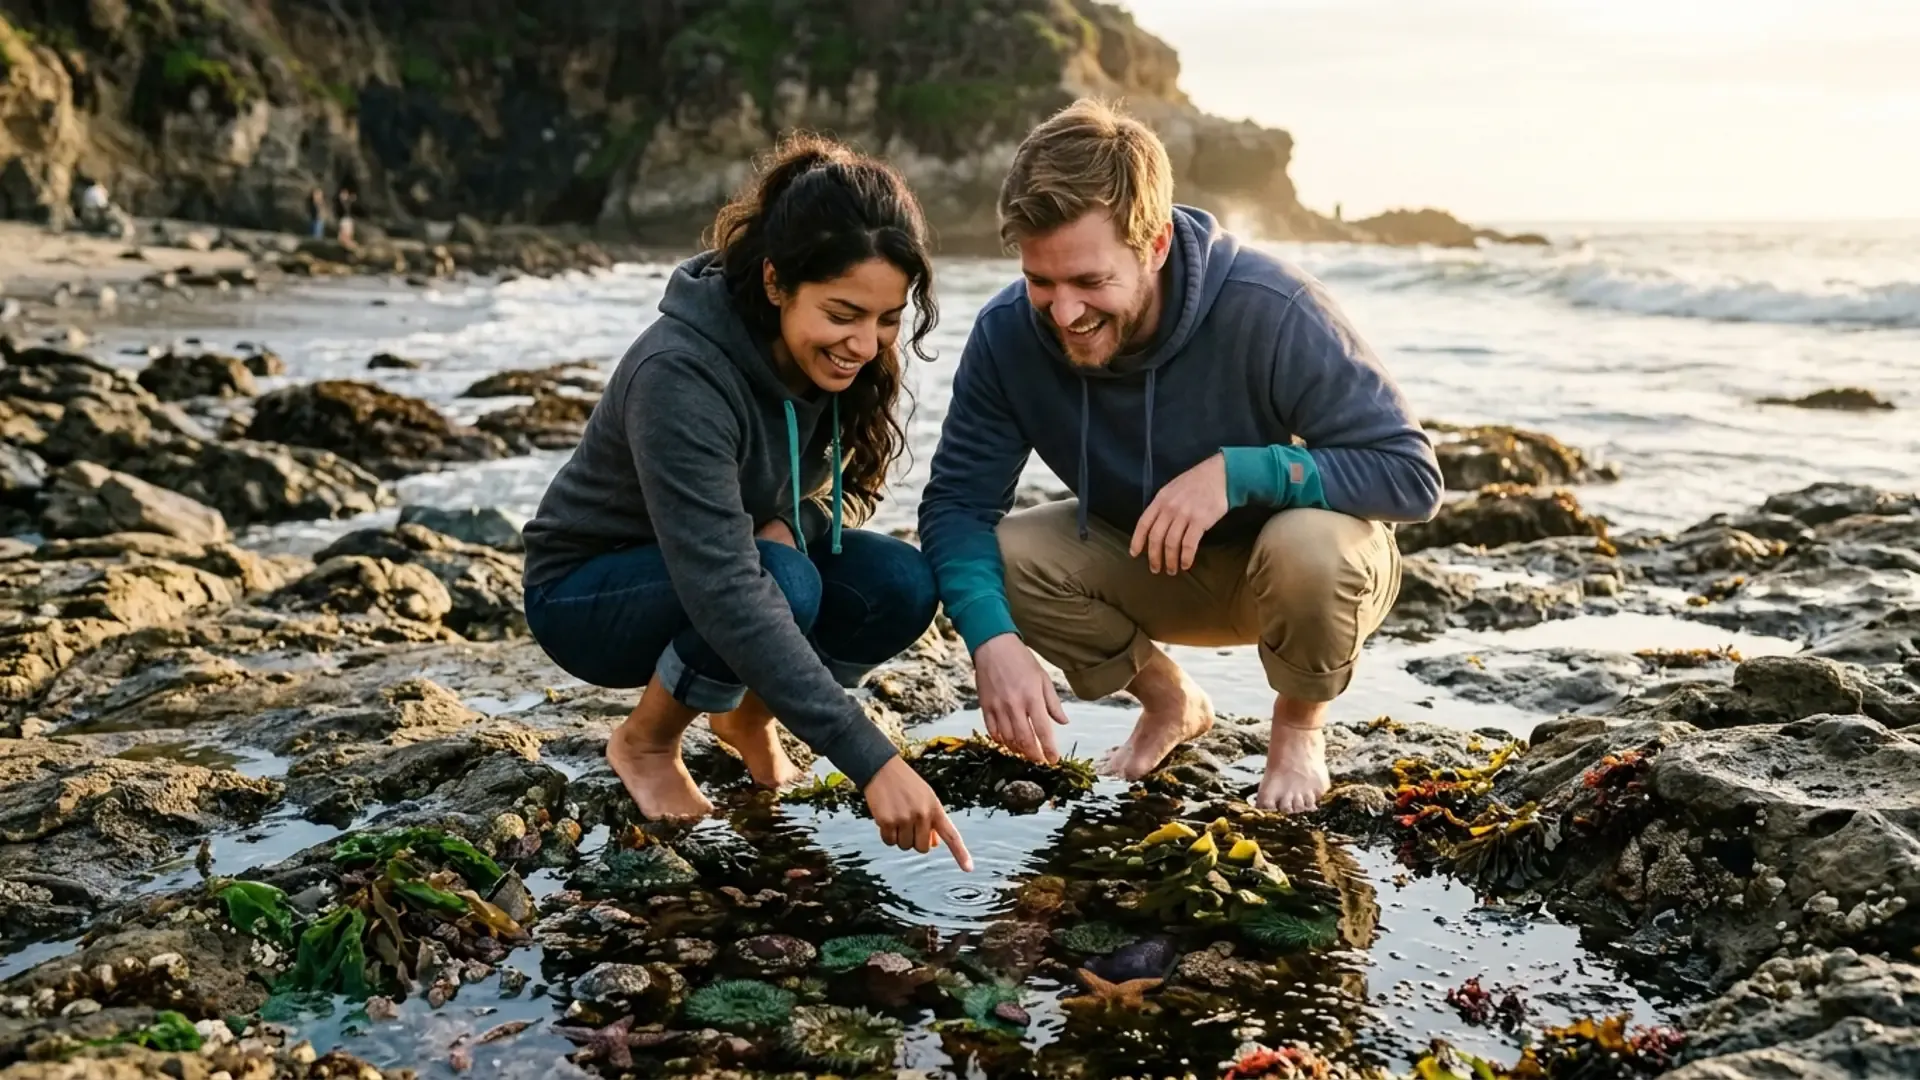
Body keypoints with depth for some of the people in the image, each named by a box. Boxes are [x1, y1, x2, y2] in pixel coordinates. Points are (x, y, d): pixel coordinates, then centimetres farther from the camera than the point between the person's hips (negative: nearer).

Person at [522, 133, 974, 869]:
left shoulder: (849, 356, -15)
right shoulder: (681, 375, -35)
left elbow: (857, 485, 3)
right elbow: (727, 599, -42)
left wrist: (794, 524, -22)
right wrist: (871, 762, -45)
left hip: (719, 564, 6)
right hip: (587, 590, -6)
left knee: (902, 586, -20)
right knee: (782, 585, -35)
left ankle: (746, 716, 8)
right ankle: (646, 742, -5)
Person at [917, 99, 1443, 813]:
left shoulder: (1272, 313, -31)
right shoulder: (1008, 334, -21)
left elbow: (1412, 474, -27)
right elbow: (957, 503, -19)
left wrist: (1238, 471, -39)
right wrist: (992, 638, -38)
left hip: (1313, 566, -3)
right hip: (1153, 567, 4)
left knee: (1306, 547, -38)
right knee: (1004, 553, -22)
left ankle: (1300, 724, 0)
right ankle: (1171, 703, 9)